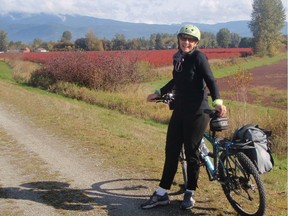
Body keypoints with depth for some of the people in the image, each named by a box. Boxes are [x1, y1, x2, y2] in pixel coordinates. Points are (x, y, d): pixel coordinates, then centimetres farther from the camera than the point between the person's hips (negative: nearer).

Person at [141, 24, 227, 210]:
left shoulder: (199, 57, -9)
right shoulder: (178, 58, 12)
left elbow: (210, 80, -17)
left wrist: (218, 101, -32)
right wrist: (159, 93, 29)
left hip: (197, 112, -7)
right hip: (179, 110, 7)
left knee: (191, 152, 2)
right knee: (171, 151, 8)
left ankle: (190, 193, 20)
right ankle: (162, 194, 16)